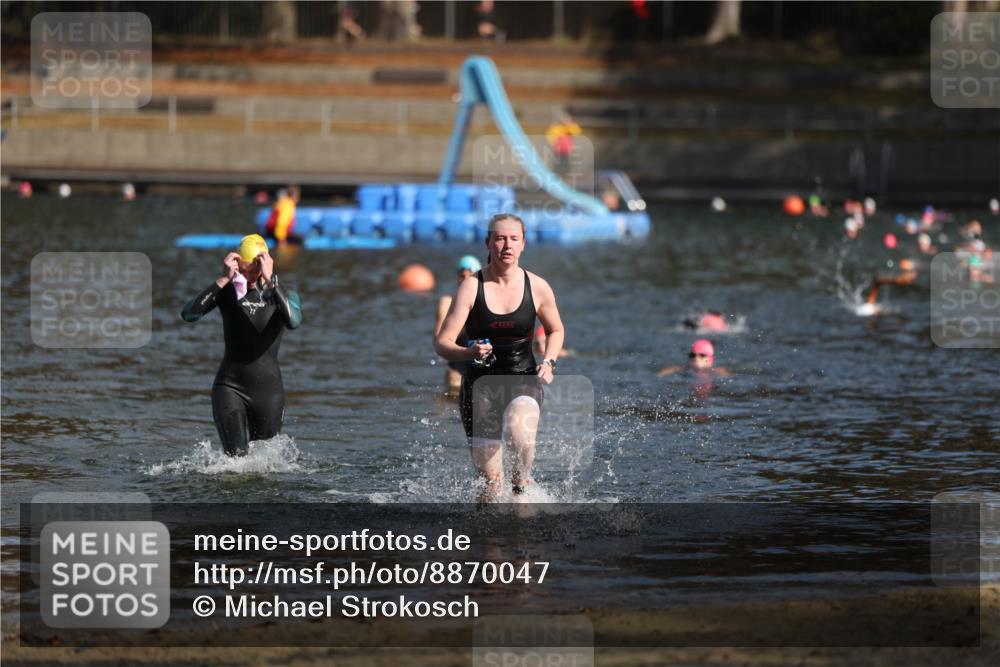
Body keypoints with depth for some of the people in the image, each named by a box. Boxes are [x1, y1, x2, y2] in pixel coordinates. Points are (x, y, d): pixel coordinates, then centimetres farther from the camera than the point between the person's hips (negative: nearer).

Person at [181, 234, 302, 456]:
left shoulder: (283, 294, -2)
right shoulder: (227, 291, 0)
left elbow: (294, 321, -26)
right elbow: (189, 314, -17)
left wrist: (269, 281, -30)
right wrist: (223, 280, -23)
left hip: (268, 388, 1)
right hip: (230, 385, -1)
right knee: (236, 457, -16)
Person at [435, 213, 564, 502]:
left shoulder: (538, 288, -1)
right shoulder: (472, 286, -7)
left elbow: (555, 330, 18)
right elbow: (442, 342, -10)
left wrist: (548, 362, 0)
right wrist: (470, 353, -30)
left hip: (523, 381, 0)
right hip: (481, 383, 0)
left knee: (519, 434, -35)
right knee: (491, 486, -3)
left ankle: (521, 489, -7)